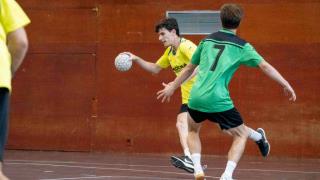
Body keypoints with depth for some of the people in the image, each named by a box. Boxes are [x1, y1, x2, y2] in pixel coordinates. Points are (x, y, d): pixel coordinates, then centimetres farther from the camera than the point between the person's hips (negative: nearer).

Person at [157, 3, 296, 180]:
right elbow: (265, 66, -4)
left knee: (193, 131, 31)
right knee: (241, 135, 14)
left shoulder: (207, 40, 16)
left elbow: (189, 68, 24)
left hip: (196, 97, 4)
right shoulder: (241, 46, 4)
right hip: (218, 101, -4)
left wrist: (172, 87, 35)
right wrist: (286, 85, 2)